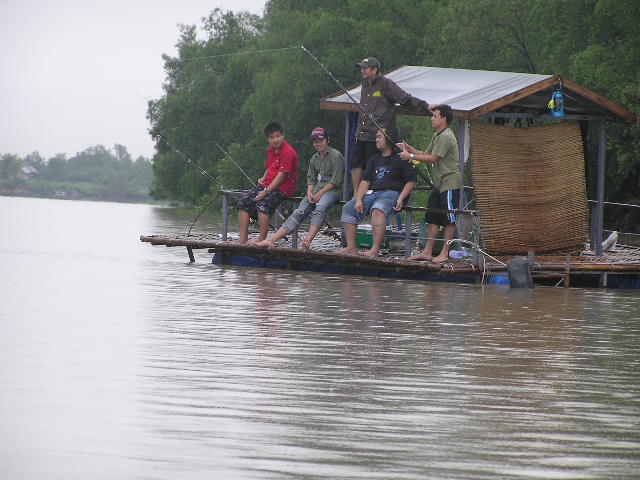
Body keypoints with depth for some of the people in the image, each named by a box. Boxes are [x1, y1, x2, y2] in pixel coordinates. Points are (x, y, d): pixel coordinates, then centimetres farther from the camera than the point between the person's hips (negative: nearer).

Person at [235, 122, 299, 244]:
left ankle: (262, 240, -28)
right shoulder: (271, 150, 14)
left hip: (282, 187, -9)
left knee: (262, 204, -32)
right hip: (268, 184, 9)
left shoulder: (288, 152, -15)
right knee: (243, 202, -5)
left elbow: (281, 175, -19)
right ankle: (243, 239, -7)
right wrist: (263, 178, 6)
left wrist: (266, 191, -22)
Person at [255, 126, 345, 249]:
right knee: (299, 212, -13)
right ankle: (271, 240, -26)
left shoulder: (336, 156, -2)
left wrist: (319, 194, -12)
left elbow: (336, 181, -8)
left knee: (320, 207, -38)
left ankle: (308, 239, -57)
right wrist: (310, 192, -4)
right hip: (316, 191, 6)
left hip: (331, 190, -6)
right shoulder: (314, 159, 21)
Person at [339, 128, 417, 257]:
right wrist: (358, 199, 1)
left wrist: (401, 199, -16)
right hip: (372, 192, 8)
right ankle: (351, 247, -12)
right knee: (348, 208, -8)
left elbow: (411, 181, -3)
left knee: (377, 209, -38)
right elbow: (365, 181, 16)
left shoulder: (400, 158, 1)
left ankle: (375, 248, -42)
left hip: (391, 193, -8)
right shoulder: (375, 159, 22)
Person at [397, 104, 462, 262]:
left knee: (449, 220, -6)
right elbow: (426, 154, 18)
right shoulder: (436, 136, 17)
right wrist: (409, 148, 6)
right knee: (433, 218, 9)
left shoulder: (446, 137, -16)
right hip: (439, 183, 11)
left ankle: (444, 254, -6)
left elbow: (432, 158, -19)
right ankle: (427, 252, 10)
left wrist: (410, 156, -13)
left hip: (450, 183, -11)